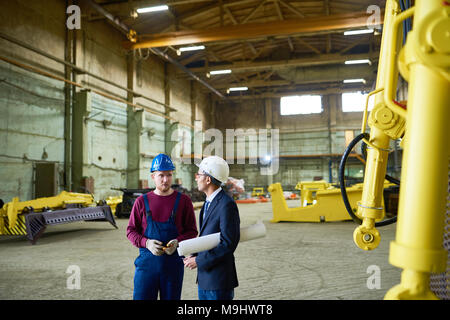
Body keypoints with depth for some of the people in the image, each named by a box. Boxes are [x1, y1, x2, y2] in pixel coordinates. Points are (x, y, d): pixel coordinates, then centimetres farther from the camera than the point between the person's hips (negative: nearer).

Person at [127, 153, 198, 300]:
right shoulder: (141, 201, 4)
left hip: (173, 262, 0)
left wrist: (177, 241, -16)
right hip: (146, 262, 0)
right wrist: (147, 243, -12)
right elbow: (131, 231, 7)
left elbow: (192, 231, 4)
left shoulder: (183, 201, 1)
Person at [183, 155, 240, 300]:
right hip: (204, 277, 9)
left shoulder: (227, 204, -18)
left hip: (219, 281, -9)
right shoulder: (208, 203, 11)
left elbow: (229, 243, -21)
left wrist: (199, 261, -17)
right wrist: (194, 256, 2)